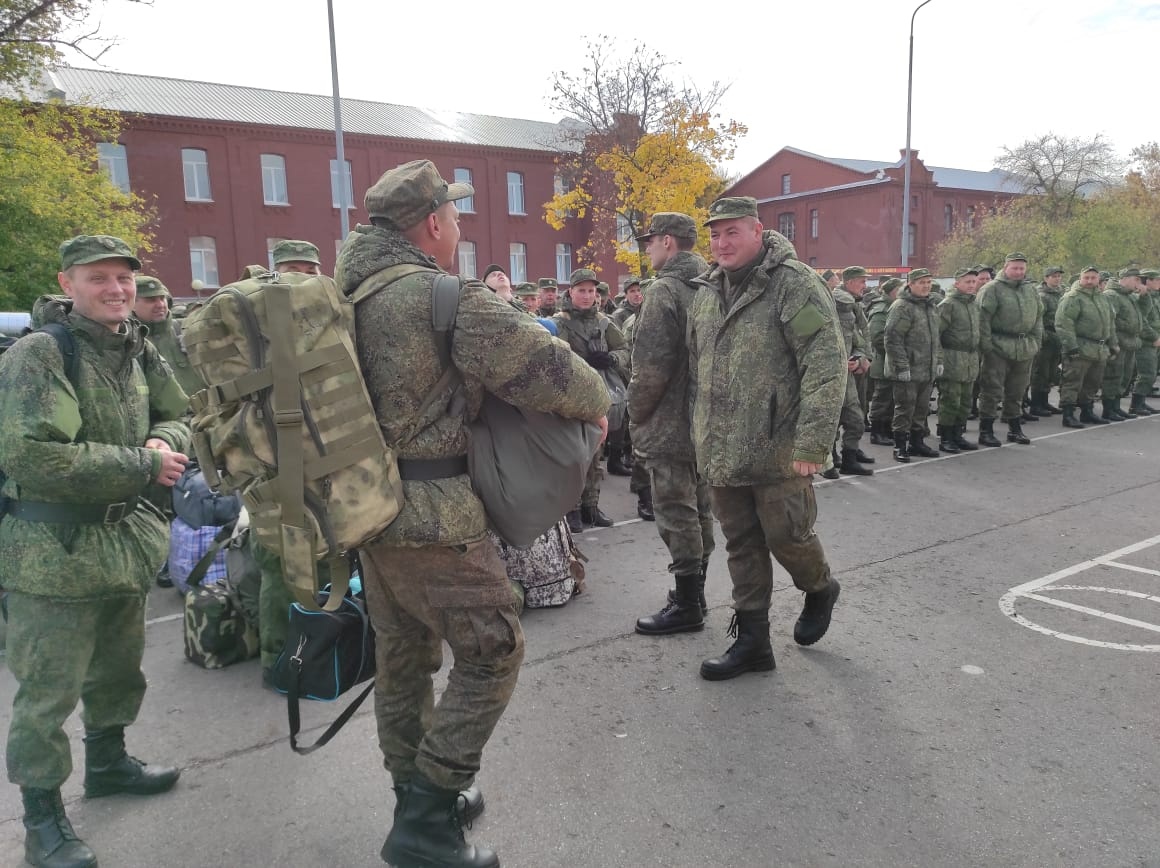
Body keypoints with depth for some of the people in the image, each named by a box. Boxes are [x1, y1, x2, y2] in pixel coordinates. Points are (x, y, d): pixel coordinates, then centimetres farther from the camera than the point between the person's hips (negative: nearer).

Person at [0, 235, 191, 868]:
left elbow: (180, 416, 13)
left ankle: (107, 761, 47)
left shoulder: (138, 352, 5)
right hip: (54, 553, -7)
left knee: (118, 667, 24)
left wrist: (163, 442, -12)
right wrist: (144, 464, -23)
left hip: (126, 540, 8)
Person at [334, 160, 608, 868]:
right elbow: (545, 367, -16)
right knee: (492, 652, 4)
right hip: (433, 517, -9)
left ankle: (418, 796, 36)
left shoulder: (343, 296, 8)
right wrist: (595, 404, 1)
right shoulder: (447, 297, -17)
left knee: (403, 654, 19)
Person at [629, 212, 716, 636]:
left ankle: (686, 605, 8)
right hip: (705, 421, 9)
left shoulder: (664, 290, -15)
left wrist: (636, 411, -7)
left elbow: (651, 366, -21)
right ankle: (695, 595, 28)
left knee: (676, 515, -1)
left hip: (670, 425, -9)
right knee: (699, 510, 16)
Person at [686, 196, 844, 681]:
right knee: (741, 545, 12)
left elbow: (826, 364, -17)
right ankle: (751, 641, 25)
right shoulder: (707, 291, 12)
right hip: (721, 452, 7)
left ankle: (820, 589, 37)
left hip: (777, 451, -6)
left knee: (785, 535, 3)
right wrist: (704, 433, 17)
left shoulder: (793, 282, -11)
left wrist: (812, 442, -22)